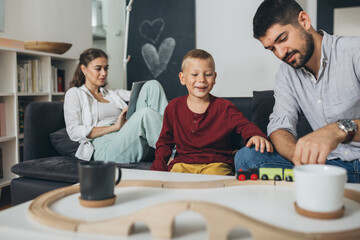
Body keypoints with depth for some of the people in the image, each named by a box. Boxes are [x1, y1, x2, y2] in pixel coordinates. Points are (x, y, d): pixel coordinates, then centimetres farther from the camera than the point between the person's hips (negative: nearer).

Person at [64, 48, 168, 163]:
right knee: (145, 113, -34)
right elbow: (74, 132, -1)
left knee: (152, 85, -9)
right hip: (105, 150, -6)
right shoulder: (75, 94, 13)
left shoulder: (113, 93, 31)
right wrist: (115, 127, -9)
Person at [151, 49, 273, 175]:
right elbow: (165, 141, 15)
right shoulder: (174, 107, 9)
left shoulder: (224, 107, 3)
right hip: (182, 163, 2)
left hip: (216, 164, -1)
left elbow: (243, 124, -8)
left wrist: (256, 135, -34)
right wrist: (158, 166, -2)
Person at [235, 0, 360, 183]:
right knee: (246, 157, -16)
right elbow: (280, 125, -2)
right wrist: (301, 156, -24)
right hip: (329, 162, 5)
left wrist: (341, 129, -43)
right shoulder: (286, 72, 8)